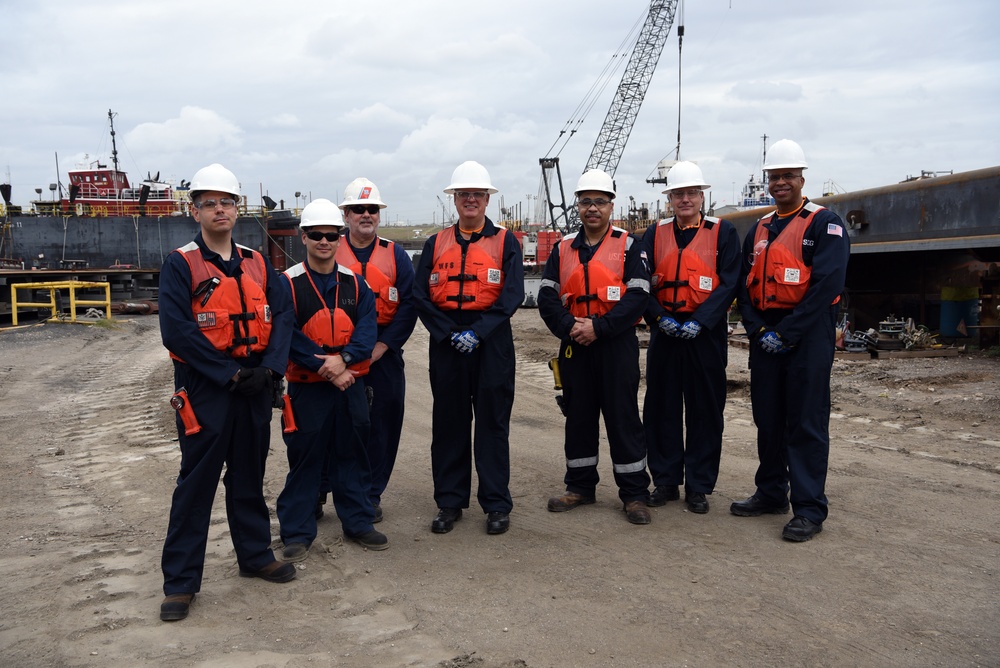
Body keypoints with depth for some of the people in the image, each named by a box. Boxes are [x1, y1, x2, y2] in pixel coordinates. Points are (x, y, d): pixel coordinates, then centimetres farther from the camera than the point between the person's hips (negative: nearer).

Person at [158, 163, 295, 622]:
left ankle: (256, 555, 32)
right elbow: (176, 331, -16)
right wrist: (229, 373, -17)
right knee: (196, 482, 1)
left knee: (249, 476, 16)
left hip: (254, 385, 5)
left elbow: (281, 317, 2)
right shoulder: (180, 265, -6)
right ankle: (180, 581, 13)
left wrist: (269, 368, -13)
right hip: (204, 388, -4)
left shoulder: (257, 263, 9)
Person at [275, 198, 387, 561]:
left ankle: (358, 522, 27)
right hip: (307, 387, -3)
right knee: (304, 460, 5)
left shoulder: (355, 283, 5)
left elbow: (367, 328, -4)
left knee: (352, 455, 13)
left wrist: (343, 358, -22)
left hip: (350, 384, 3)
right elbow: (288, 336, -13)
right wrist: (328, 369, -18)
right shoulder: (288, 283, -6)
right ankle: (297, 533, 18)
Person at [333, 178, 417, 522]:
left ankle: (372, 495, 19)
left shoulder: (396, 255, 6)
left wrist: (383, 345, -10)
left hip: (384, 354, 1)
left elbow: (409, 304, 0)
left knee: (382, 425, 5)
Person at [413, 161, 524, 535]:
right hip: (446, 343, 2)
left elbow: (512, 295, -7)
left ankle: (497, 504, 14)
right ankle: (450, 502, 20)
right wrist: (450, 333, -12)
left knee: (493, 423, 3)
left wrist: (478, 332, -17)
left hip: (492, 342, -2)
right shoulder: (436, 244, 9)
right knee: (448, 423, 8)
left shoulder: (505, 242, 4)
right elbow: (420, 296, 1)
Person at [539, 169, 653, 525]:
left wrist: (598, 327, -18)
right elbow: (547, 296, 3)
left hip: (617, 344, -4)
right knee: (577, 415, 11)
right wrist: (569, 327, -14)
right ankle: (580, 486, 25)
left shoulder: (628, 246, 0)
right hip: (573, 346, 4)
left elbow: (638, 295, -10)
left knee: (623, 416, 0)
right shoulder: (563, 248, 10)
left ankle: (634, 493, 10)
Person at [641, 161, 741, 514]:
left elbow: (729, 284, -6)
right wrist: (660, 317, -13)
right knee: (662, 406, 6)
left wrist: (699, 322, -17)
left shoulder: (723, 232, 3)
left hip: (706, 334, -2)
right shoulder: (654, 234, 10)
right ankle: (665, 481, 18)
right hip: (664, 333, 2)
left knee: (705, 409, 3)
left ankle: (699, 486, 15)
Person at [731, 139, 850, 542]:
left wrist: (787, 334, -17)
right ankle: (771, 494, 25)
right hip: (764, 338, 6)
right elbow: (744, 286, 10)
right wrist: (759, 331, -6)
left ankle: (809, 509, 4)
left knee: (806, 424, -3)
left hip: (807, 337, -6)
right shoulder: (758, 231, 15)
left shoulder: (825, 224, -4)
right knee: (767, 419, 12)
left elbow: (827, 285, -14)